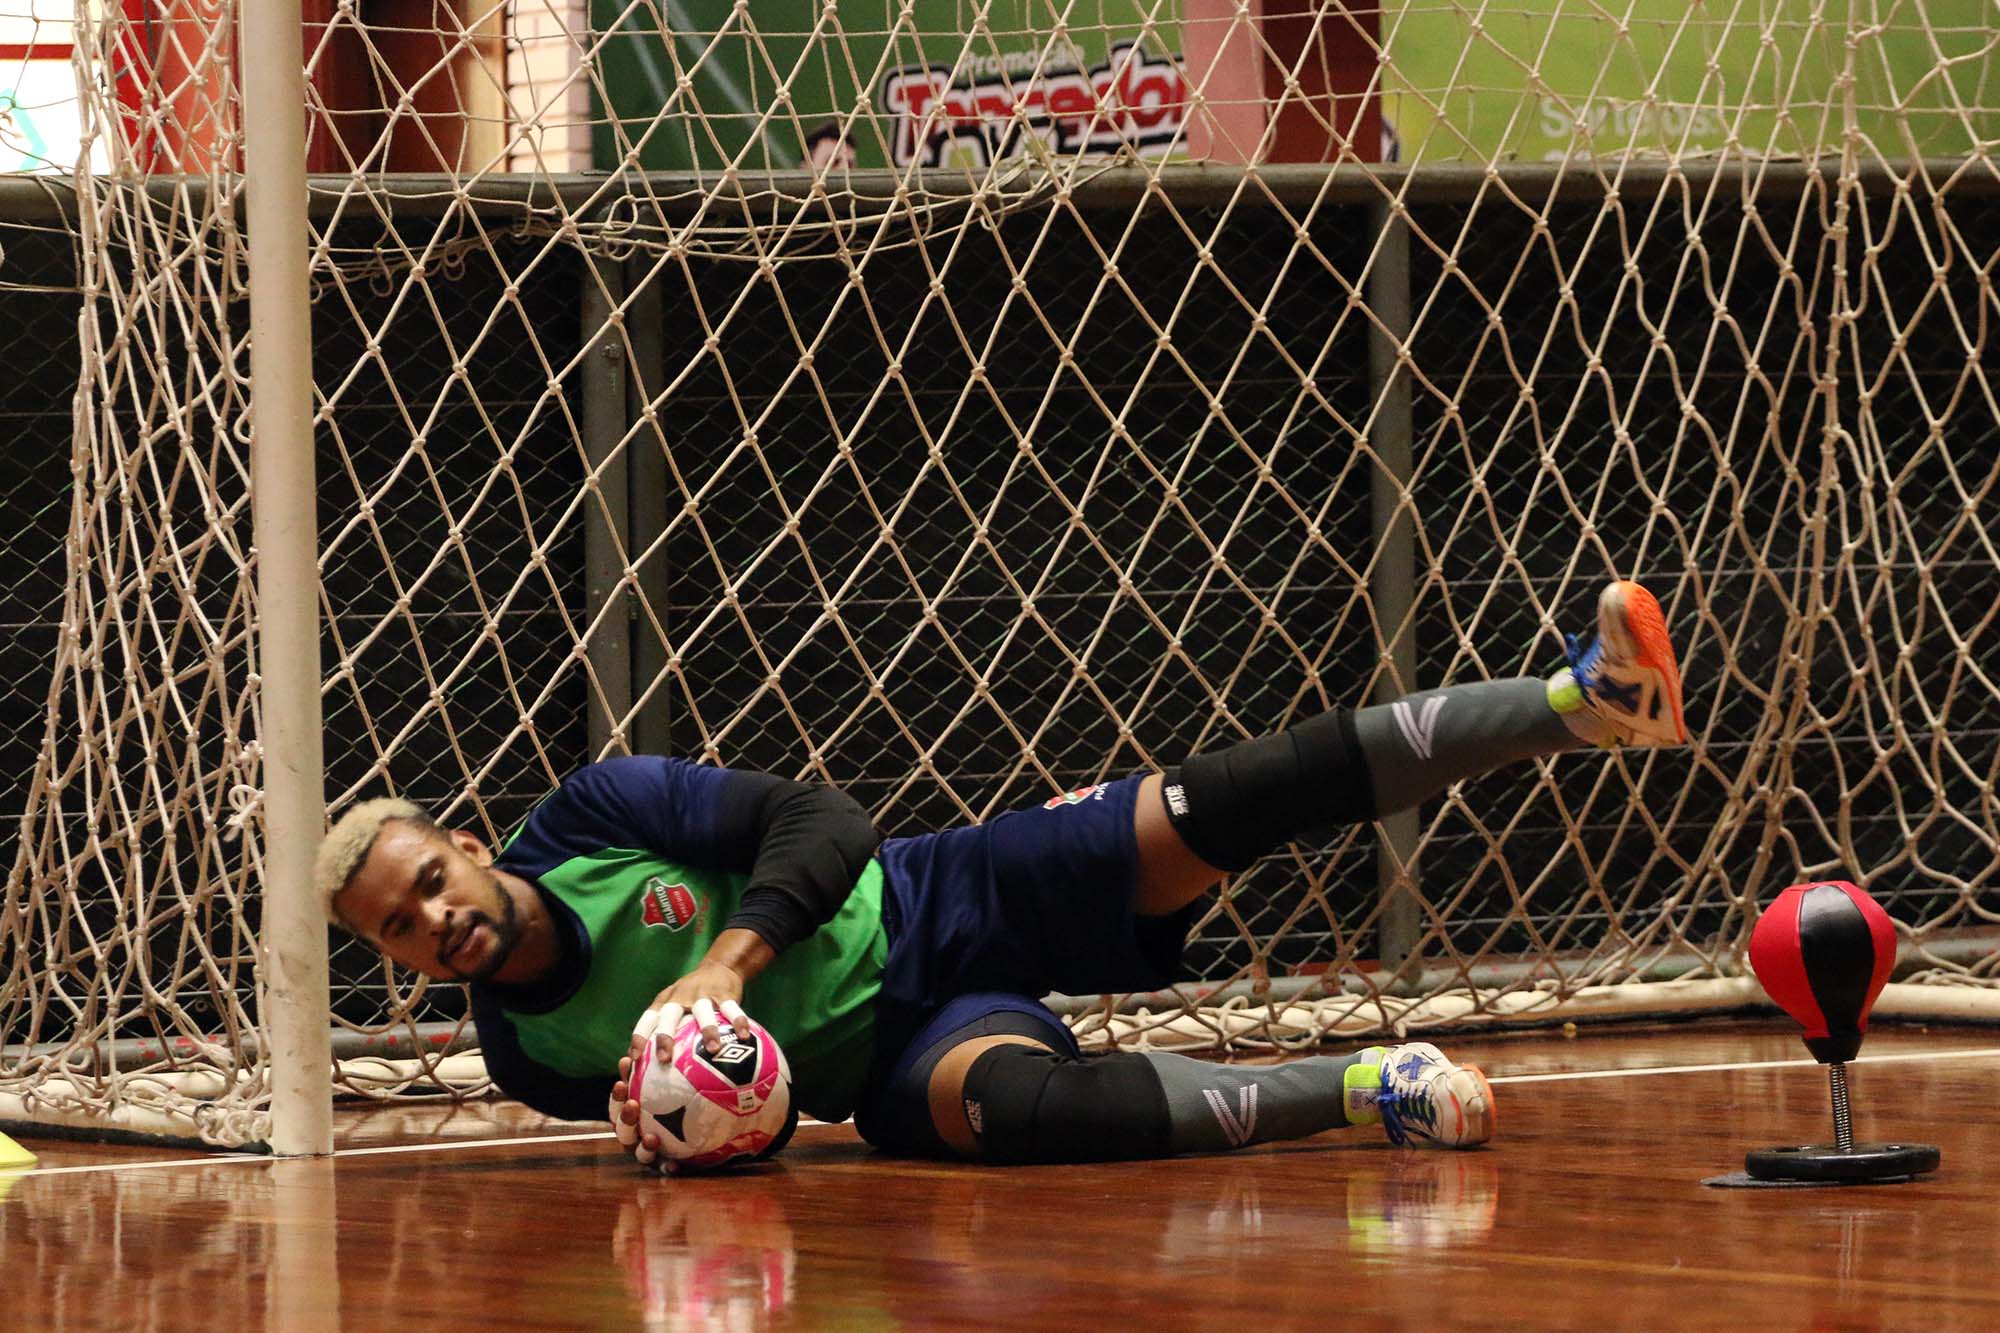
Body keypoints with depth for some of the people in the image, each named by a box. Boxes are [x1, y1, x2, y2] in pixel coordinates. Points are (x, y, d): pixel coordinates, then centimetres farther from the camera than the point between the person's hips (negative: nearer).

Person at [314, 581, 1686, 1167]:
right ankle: (1364, 1089, -31)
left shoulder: (592, 817, -8)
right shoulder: (527, 1052, -3)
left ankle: (1586, 701, -14)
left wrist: (726, 960, -25)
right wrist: (652, 1121, -17)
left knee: (1228, 803, -19)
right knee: (1016, 1100, -40)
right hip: (895, 1054, -1)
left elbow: (819, 819, -9)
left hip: (945, 909, 1)